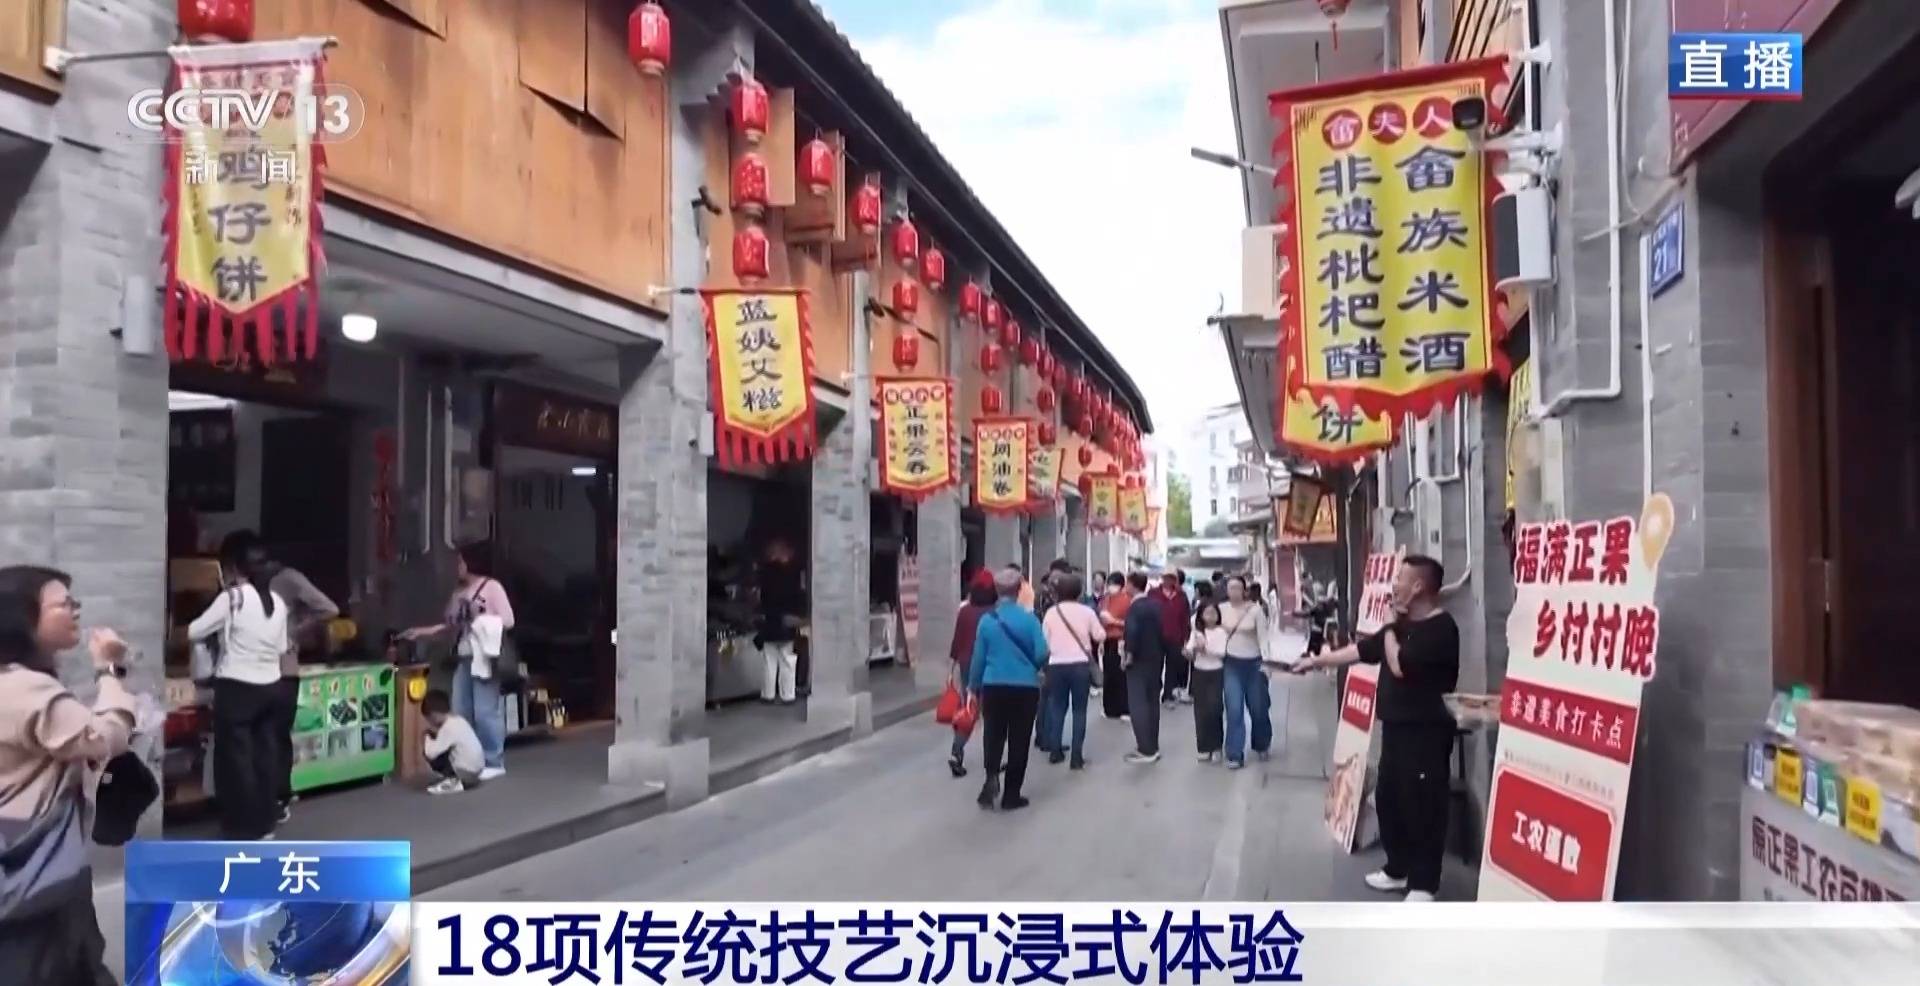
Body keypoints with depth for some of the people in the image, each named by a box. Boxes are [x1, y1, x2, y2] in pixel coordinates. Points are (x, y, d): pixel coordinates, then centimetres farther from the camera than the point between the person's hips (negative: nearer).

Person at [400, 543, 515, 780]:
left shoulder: (492, 587, -6)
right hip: (463, 659, 7)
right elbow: (449, 624, 19)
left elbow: (508, 621, -10)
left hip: (484, 658, -7)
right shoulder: (458, 592, 15)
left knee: (486, 711, -6)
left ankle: (494, 763, 2)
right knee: (461, 712, 9)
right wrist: (423, 631, 12)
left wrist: (481, 622, -15)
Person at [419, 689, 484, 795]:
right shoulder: (458, 720, 8)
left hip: (466, 771, -9)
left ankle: (452, 782, -3)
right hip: (477, 768, 9)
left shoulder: (448, 728, -18)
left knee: (433, 754, -5)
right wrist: (437, 733, 7)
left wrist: (429, 737, -4)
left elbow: (431, 753, -22)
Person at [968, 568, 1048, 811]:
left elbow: (978, 657, 1)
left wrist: (973, 686, 13)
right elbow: (1042, 655, -11)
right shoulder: (1029, 618, -8)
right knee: (1018, 740, 9)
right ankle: (1011, 795, 13)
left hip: (993, 687, 1)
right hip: (1025, 687, -1)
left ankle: (991, 777, -11)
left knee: (993, 735, 14)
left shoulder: (986, 620, -3)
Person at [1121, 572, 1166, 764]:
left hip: (1139, 660, -8)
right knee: (1152, 702, 14)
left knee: (1138, 704, -4)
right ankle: (1153, 747, 19)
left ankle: (1146, 750, -6)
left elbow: (1132, 632, -28)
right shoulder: (1156, 603, 6)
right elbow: (1163, 628, 7)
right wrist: (1161, 652, 11)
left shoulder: (1135, 607, -17)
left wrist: (1129, 655, -15)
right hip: (1156, 659, 8)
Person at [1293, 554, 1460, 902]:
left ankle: (1423, 883, 8)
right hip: (1396, 727, 10)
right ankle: (1398, 869, 29)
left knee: (1422, 807, -2)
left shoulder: (1440, 628, -17)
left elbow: (1400, 666, -23)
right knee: (1388, 799, 16)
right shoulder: (1403, 626, 14)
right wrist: (1315, 661, 23)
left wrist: (1390, 631, -6)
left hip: (1426, 732, -10)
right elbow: (1360, 650, 21)